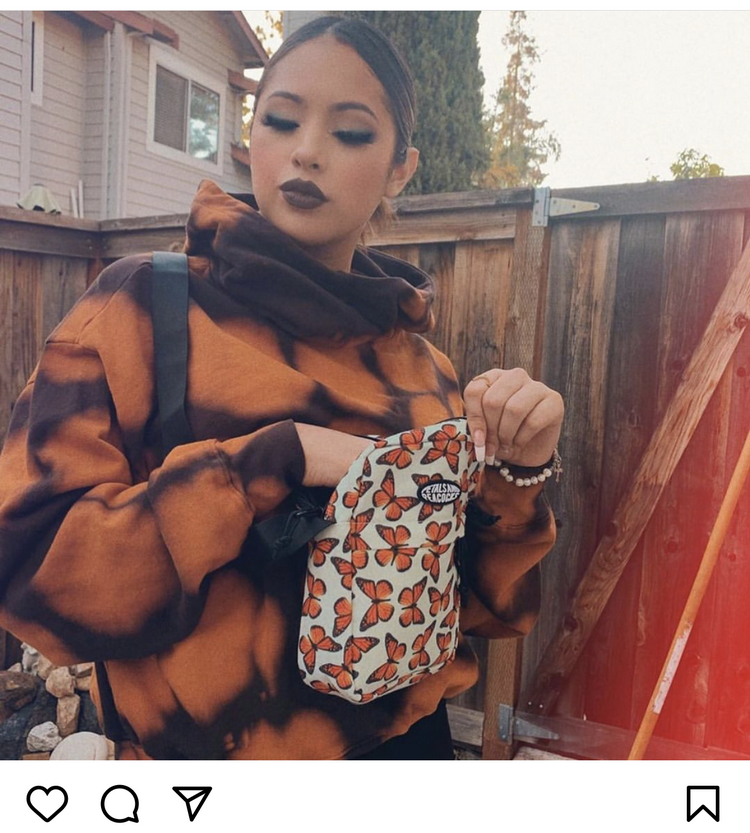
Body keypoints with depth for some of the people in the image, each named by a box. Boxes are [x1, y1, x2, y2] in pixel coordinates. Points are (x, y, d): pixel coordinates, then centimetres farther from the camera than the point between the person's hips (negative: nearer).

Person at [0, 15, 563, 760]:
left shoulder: (418, 361, -2)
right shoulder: (140, 308, -11)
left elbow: (485, 607, 1)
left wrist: (515, 474, -17)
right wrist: (274, 460, -27)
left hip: (407, 732, 4)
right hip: (218, 742, -3)